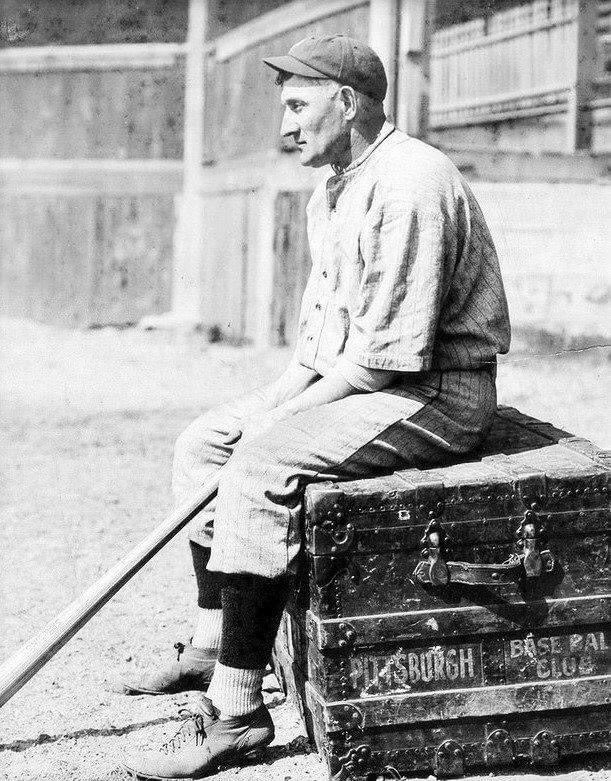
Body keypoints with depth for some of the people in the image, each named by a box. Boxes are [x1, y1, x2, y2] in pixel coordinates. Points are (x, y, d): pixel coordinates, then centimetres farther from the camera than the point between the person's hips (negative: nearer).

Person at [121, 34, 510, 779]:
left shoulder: (409, 185, -21)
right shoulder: (330, 194, 14)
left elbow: (390, 350, -25)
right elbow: (320, 325, 19)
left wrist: (287, 414, -17)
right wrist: (279, 399, 3)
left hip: (434, 392, -11)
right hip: (349, 380, 11)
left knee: (263, 462, -29)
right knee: (203, 442, 9)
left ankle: (237, 710, -26)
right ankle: (211, 648, 15)